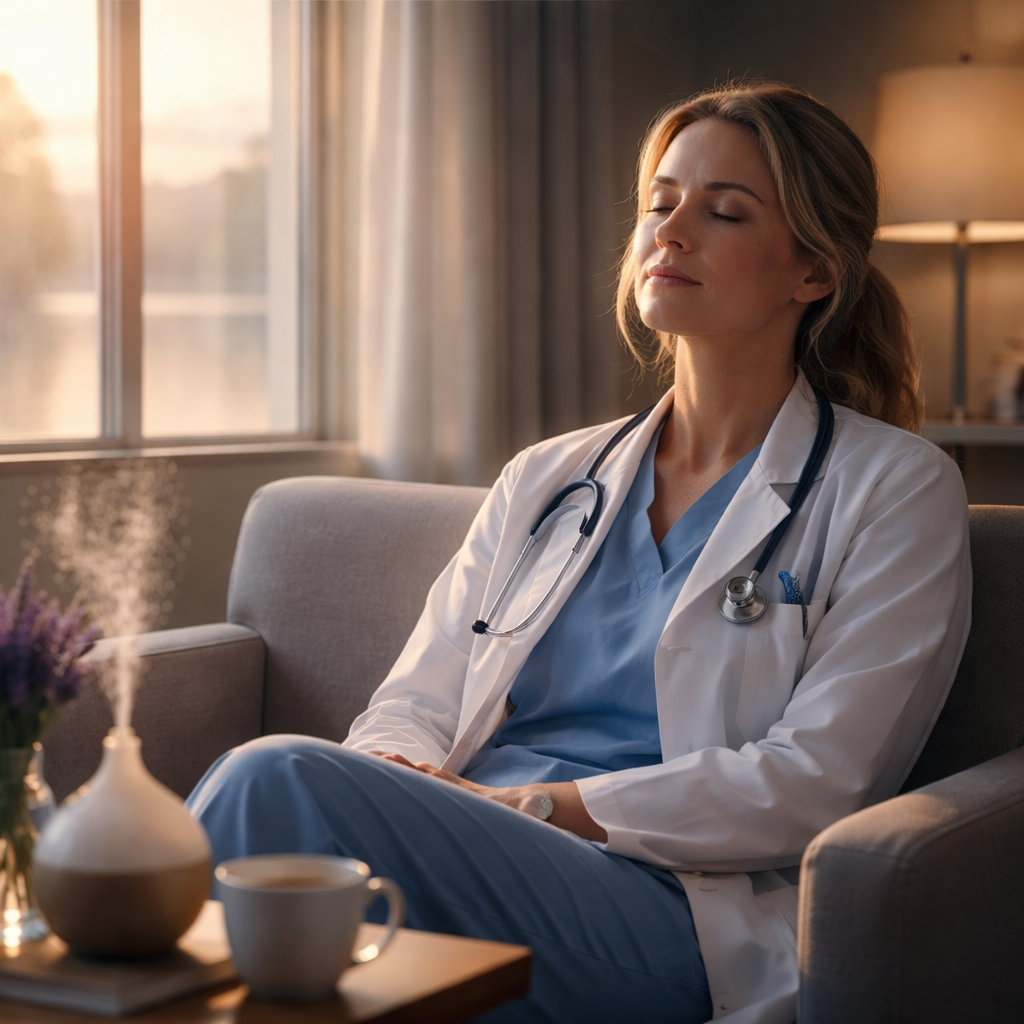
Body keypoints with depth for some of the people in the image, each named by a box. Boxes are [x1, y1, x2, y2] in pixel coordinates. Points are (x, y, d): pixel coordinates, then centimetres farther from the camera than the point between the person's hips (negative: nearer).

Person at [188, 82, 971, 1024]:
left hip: (671, 918, -4)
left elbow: (815, 784, -5)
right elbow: (412, 707, 16)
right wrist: (399, 779, -10)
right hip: (471, 857, 4)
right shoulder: (544, 479, 22)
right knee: (264, 784, -32)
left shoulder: (896, 491, 6)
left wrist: (531, 805, -12)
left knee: (280, 779, -29)